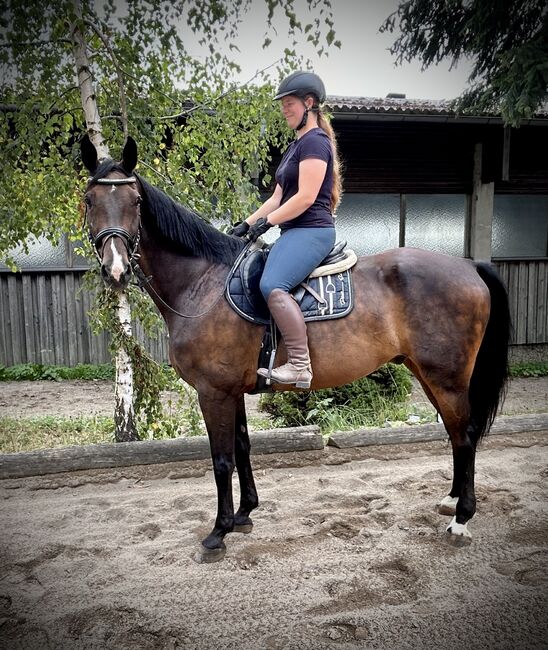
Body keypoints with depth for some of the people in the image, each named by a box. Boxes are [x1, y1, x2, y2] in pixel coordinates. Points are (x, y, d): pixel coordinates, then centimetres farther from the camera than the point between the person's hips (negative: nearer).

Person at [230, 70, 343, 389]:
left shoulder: (315, 142, -8)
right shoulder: (297, 145, 23)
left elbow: (306, 197, -18)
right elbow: (278, 196, 21)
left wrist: (267, 222, -14)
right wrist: (248, 223, 12)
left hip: (311, 230, -11)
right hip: (295, 232, 11)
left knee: (272, 285, -31)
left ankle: (300, 365, -28)